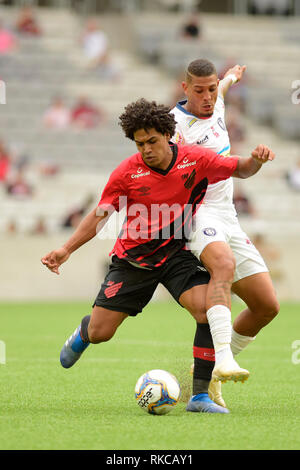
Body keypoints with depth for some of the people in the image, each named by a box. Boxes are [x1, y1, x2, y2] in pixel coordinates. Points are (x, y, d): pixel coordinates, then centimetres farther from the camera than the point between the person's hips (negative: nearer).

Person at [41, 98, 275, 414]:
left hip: (177, 254, 0)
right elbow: (100, 214, -2)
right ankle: (83, 333, 43)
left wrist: (256, 160, -19)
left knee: (209, 311, -25)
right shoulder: (127, 172, -12)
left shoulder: (195, 160, -10)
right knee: (99, 333, 1)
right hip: (133, 257, 0)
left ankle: (200, 396, -15)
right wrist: (66, 250, -11)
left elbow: (240, 170, 5)